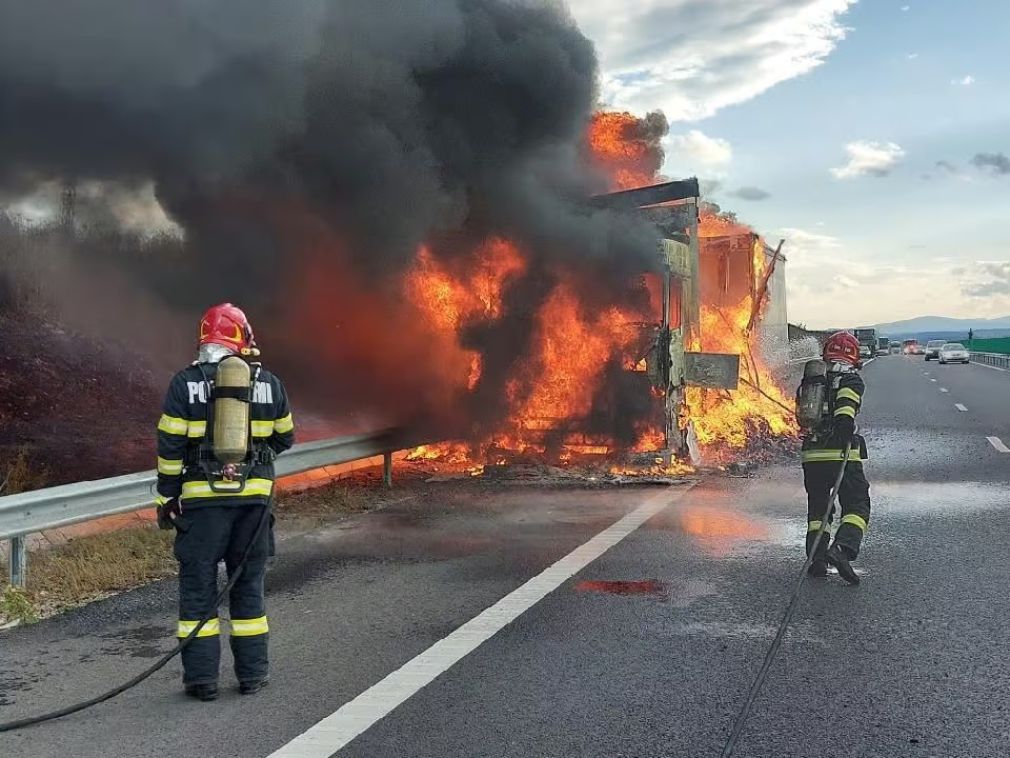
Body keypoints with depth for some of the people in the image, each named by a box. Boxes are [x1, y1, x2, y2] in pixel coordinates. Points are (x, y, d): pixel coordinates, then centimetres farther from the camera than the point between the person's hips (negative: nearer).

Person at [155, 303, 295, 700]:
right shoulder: (268, 383, 3)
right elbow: (284, 439, 12)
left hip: (202, 497, -2)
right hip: (254, 495, 2)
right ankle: (252, 673, 16)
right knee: (248, 583, 12)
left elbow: (170, 445, -4)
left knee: (198, 584, 7)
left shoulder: (185, 383, -3)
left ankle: (201, 676, 9)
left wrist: (166, 496, 3)